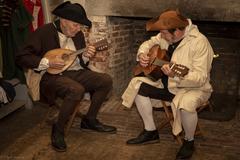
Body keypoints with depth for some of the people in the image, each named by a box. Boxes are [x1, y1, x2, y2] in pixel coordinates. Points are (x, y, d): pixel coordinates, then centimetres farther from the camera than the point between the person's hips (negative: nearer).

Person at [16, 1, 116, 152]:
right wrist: (48, 62, -21)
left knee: (106, 80, -12)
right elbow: (21, 57, -10)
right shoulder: (44, 32, -9)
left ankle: (90, 120, 5)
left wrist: (86, 56, -6)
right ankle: (58, 129, -13)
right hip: (53, 75, -7)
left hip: (76, 72, 7)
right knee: (77, 90, -37)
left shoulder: (78, 34, 10)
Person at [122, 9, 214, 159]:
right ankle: (151, 132, 7)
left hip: (194, 88, -7)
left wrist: (175, 76, -45)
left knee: (185, 104, -39)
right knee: (137, 84, -3)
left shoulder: (199, 42, -25)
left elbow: (201, 78, -30)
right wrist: (142, 54, -6)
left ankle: (189, 141, -5)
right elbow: (149, 43, 16)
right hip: (167, 84, 8)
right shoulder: (166, 37, -3)